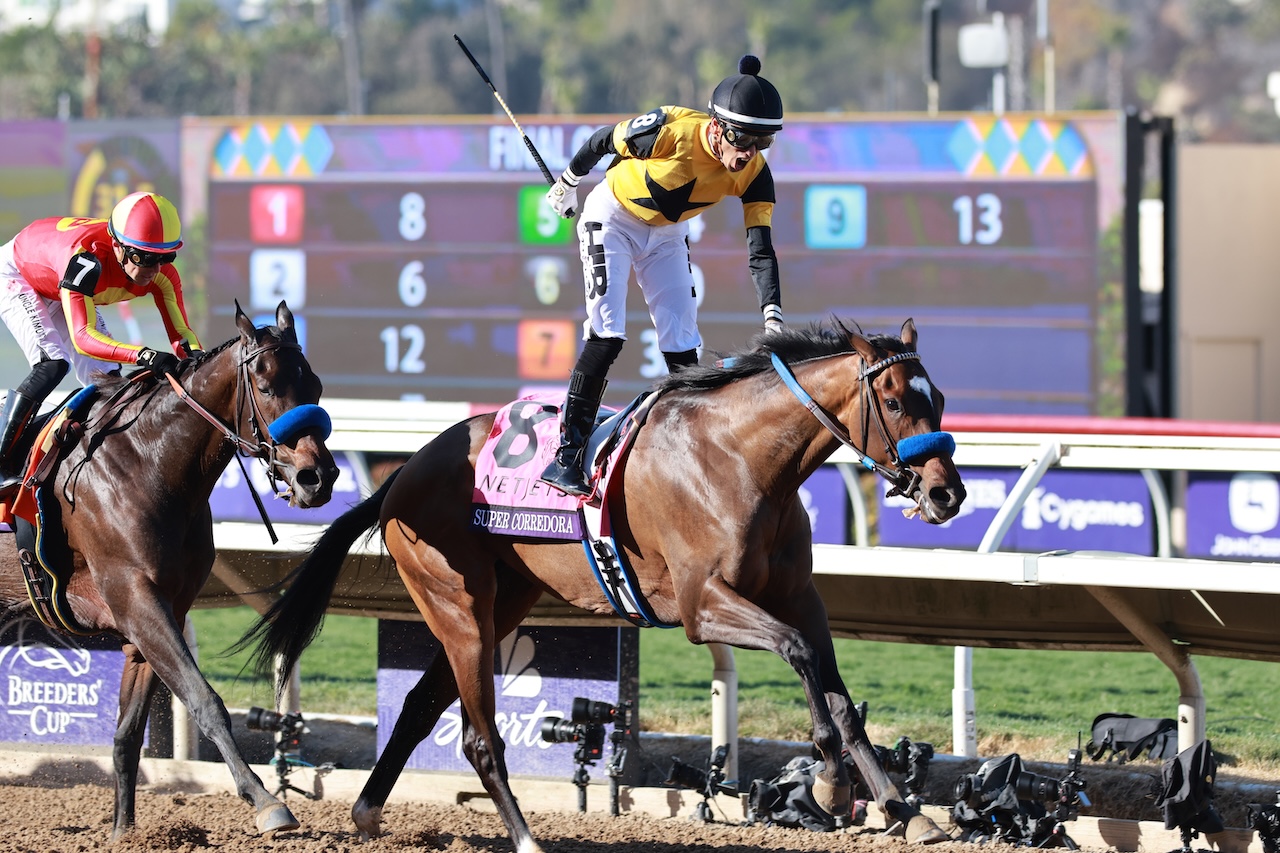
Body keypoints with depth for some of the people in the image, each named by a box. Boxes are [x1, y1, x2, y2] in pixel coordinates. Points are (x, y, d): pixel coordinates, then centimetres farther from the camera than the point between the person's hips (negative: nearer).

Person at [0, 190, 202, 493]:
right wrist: (142, 355, -68)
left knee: (106, 382, -3)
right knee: (52, 365, -25)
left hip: (58, 294, 7)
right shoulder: (85, 259, -47)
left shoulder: (161, 273, -28)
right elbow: (82, 337, -54)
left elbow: (180, 332, -24)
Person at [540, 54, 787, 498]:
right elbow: (603, 141, -16)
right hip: (612, 218, -5)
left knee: (682, 345, -1)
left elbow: (760, 250, -19)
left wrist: (773, 316, -32)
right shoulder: (671, 131, -34)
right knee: (606, 335, -15)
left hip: (666, 234, 5)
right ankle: (566, 456, -14)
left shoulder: (753, 173, -21)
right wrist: (567, 184, 1)